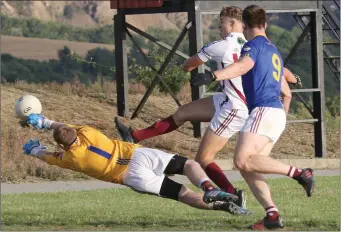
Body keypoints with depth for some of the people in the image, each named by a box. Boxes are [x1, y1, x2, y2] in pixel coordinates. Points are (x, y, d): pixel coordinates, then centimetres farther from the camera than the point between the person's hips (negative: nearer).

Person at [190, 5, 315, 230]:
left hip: (264, 110, -9)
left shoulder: (255, 44, -1)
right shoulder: (274, 51, 26)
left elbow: (244, 65, -24)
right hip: (278, 113, 9)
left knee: (243, 161, -21)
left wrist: (213, 76, -38)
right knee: (249, 168, 5)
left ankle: (298, 173, -23)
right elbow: (287, 93, 33)